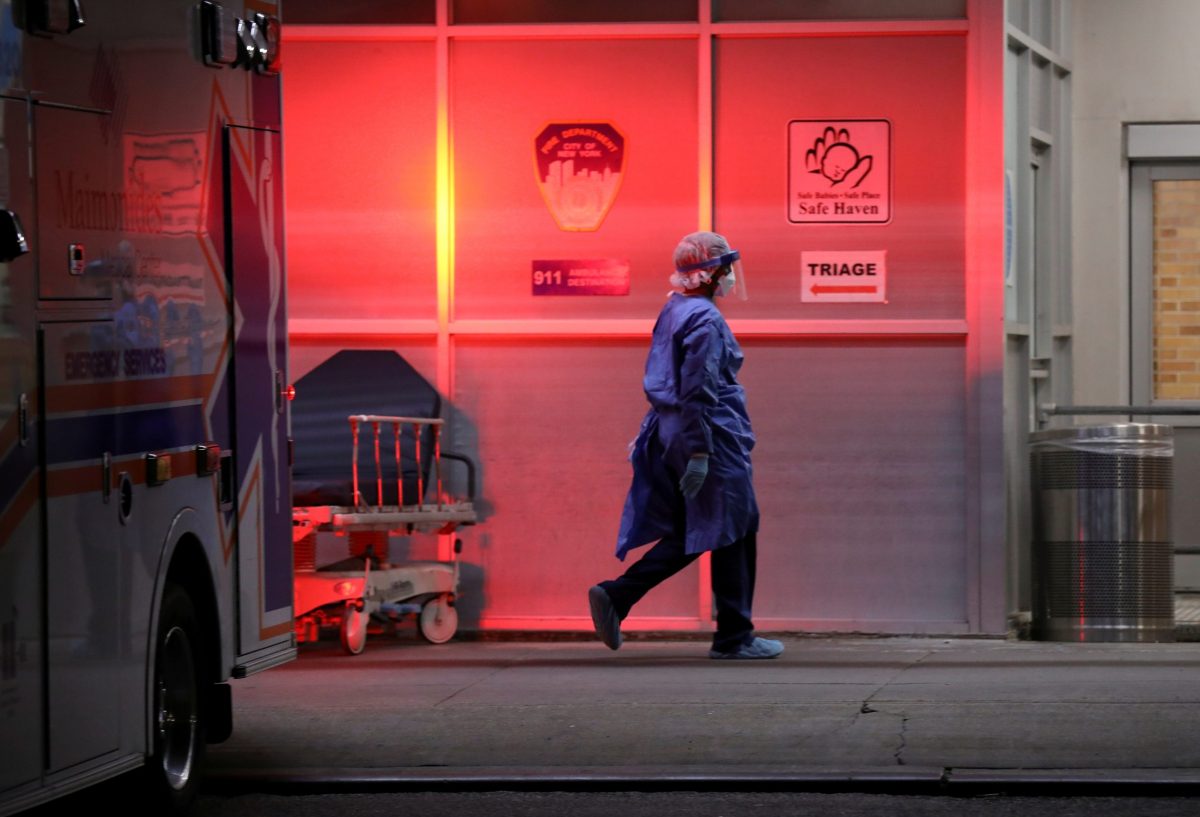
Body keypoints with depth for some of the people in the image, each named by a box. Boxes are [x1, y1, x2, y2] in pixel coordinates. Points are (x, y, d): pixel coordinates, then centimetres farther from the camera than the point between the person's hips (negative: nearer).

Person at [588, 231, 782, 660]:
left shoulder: (673, 310, 14)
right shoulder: (704, 319, -16)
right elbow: (698, 390, -22)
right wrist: (700, 452, -23)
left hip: (670, 432, 10)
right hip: (714, 436, -10)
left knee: (688, 535, 14)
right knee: (733, 533, 1)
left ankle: (615, 595, 2)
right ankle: (734, 637, 6)